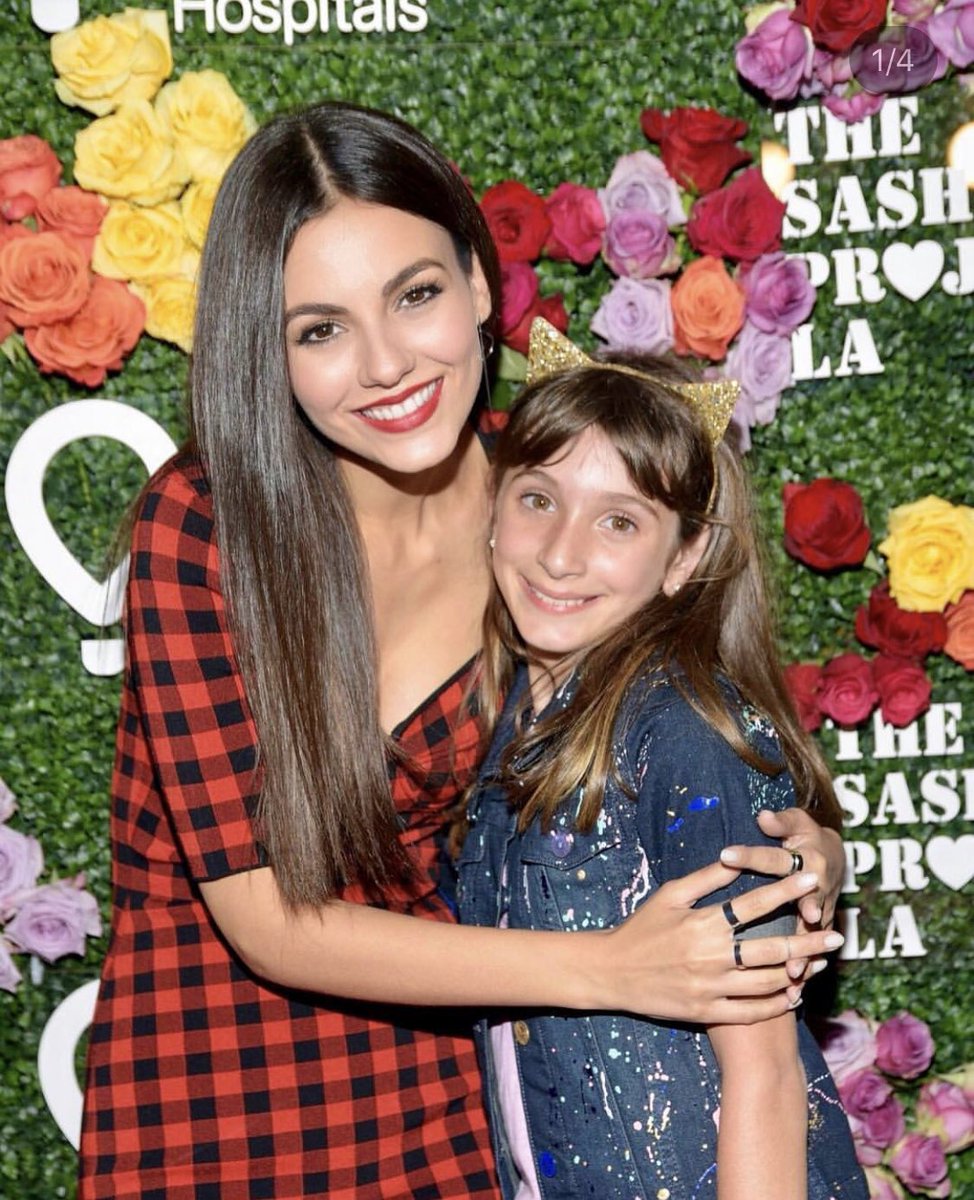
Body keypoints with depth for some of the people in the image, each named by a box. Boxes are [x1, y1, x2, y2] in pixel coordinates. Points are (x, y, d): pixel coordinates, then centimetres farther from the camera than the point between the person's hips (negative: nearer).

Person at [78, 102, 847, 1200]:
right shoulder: (199, 526, -22)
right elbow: (267, 917, -22)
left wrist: (801, 857, -19)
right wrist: (608, 968, -28)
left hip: (431, 1054, 3)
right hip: (207, 1076, -3)